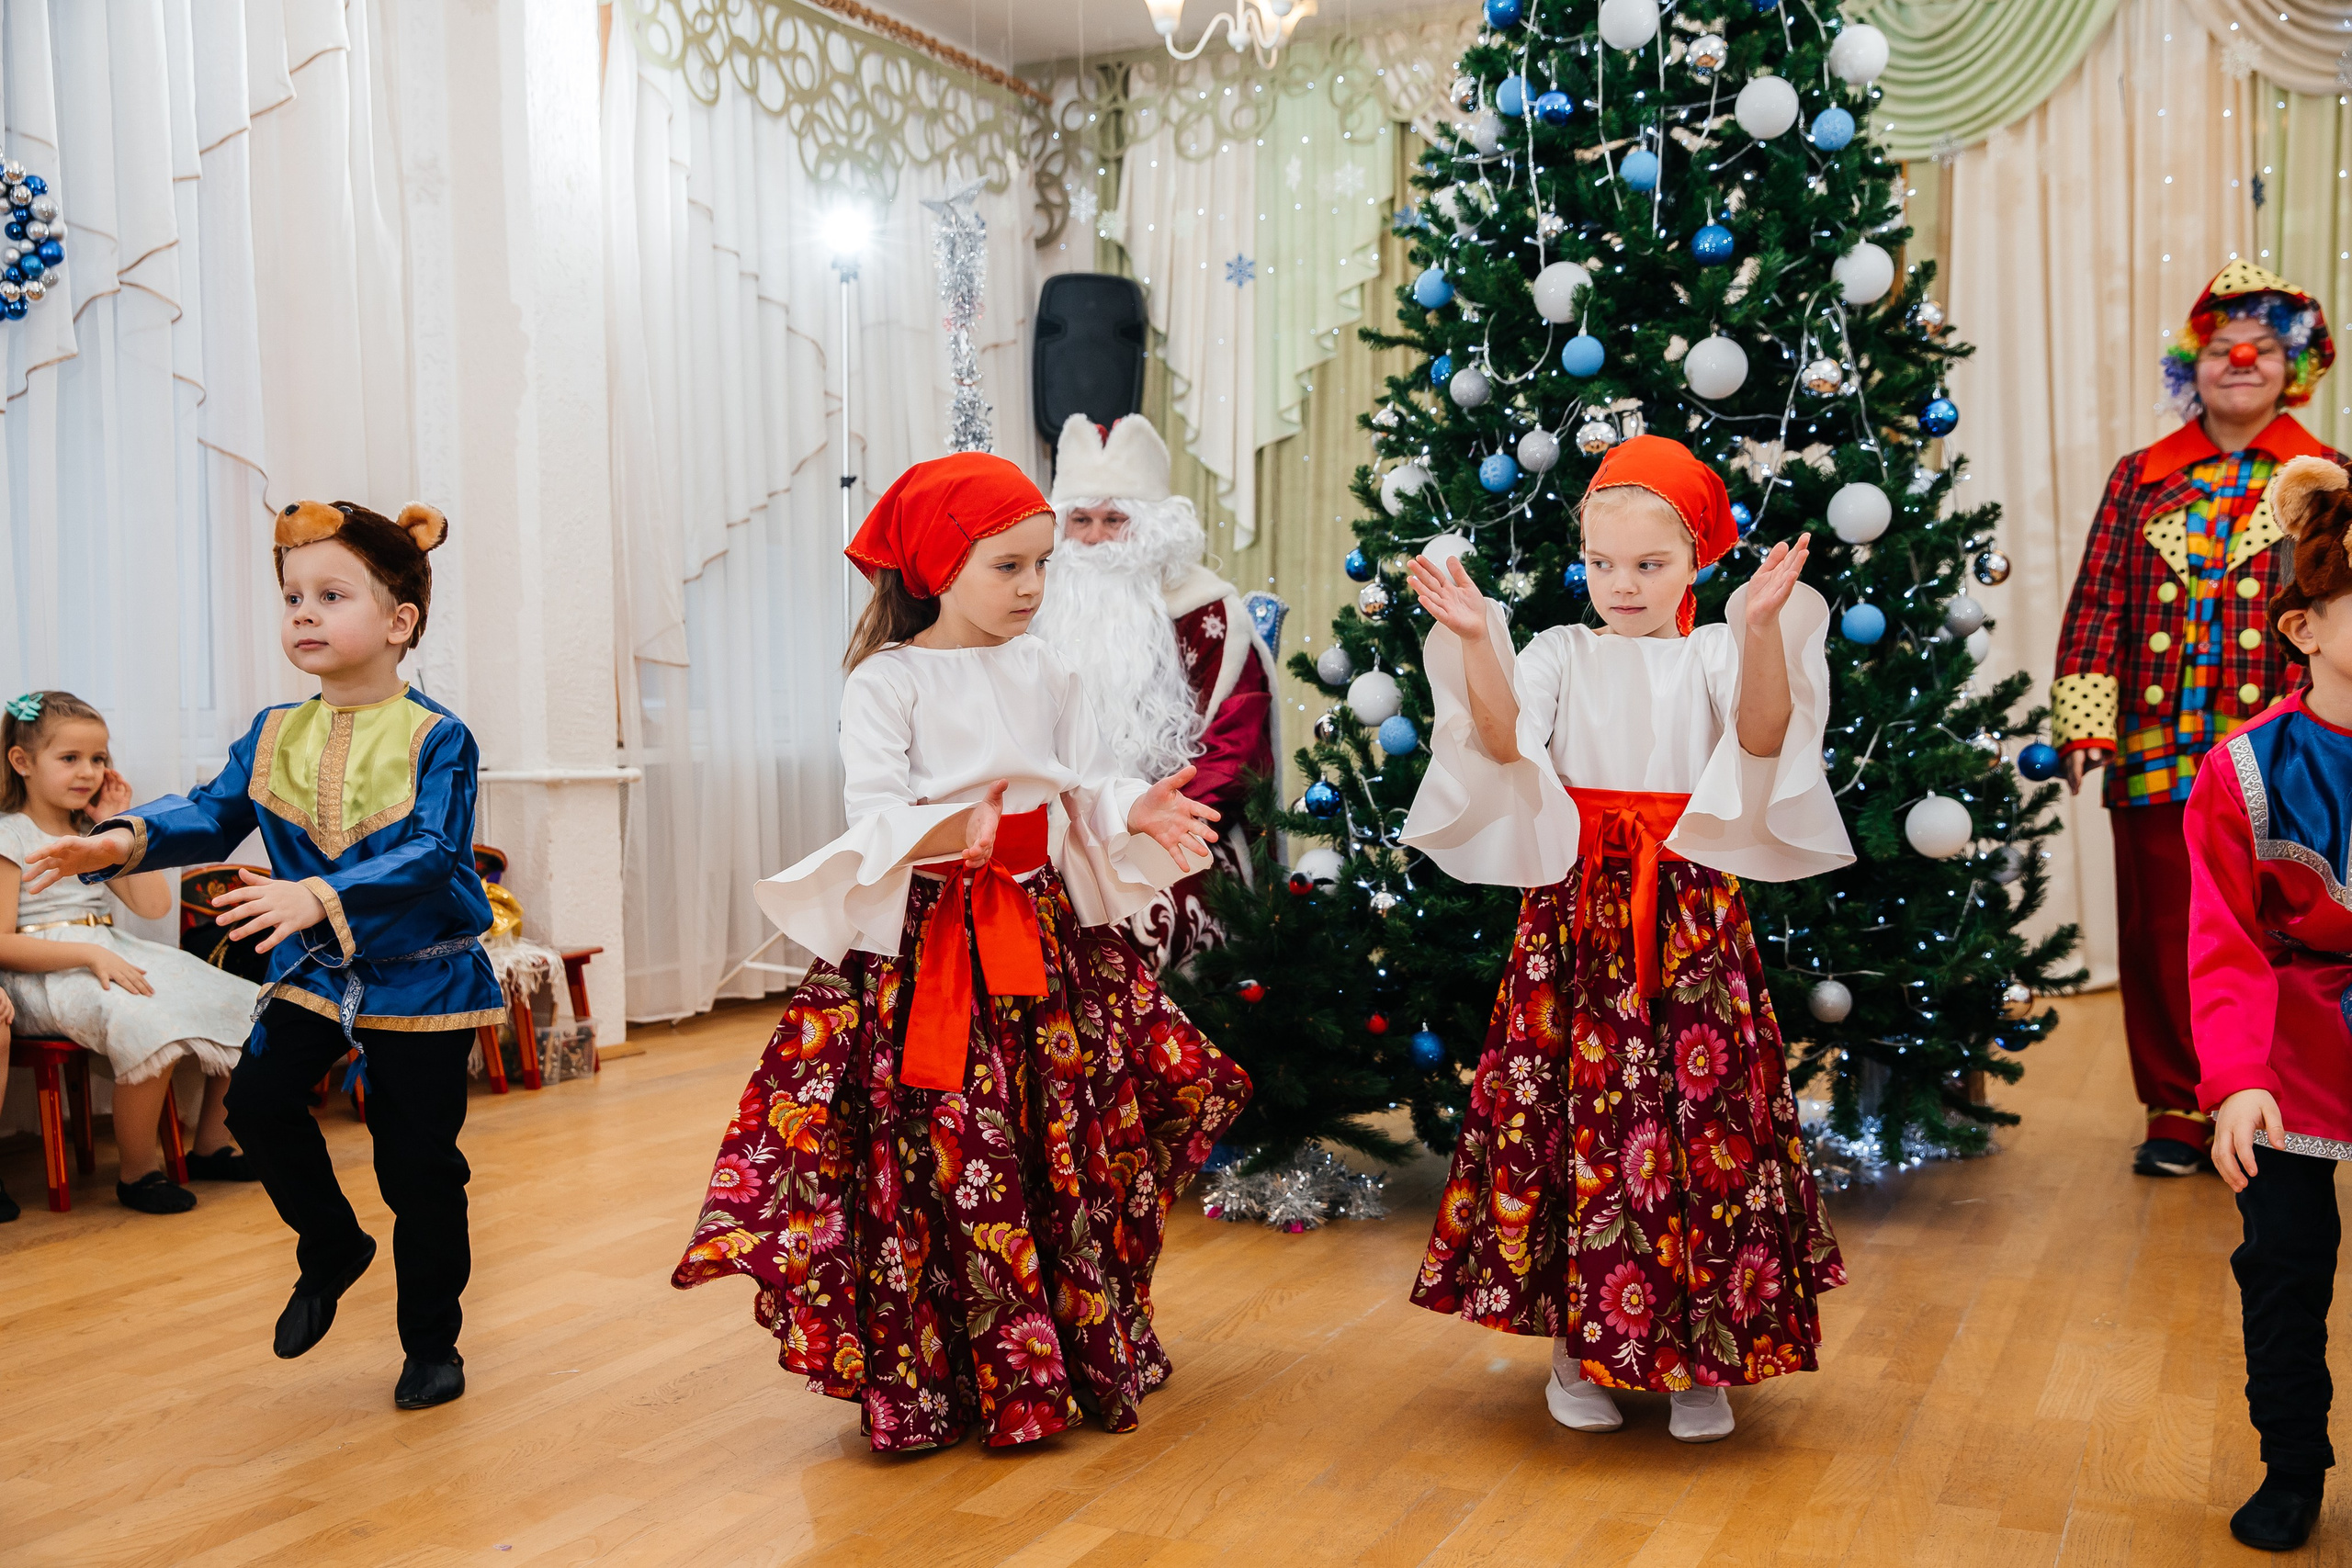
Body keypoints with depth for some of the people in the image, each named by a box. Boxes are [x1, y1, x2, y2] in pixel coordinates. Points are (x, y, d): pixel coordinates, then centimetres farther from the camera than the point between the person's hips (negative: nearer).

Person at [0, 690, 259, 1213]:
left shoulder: (95, 835, 19)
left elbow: (155, 905, 9)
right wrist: (90, 955, -23)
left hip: (112, 958, 8)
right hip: (45, 974, -8)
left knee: (239, 1007, -6)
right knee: (147, 1023, -36)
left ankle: (211, 1144, 8)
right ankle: (138, 1172, -18)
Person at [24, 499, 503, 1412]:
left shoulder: (435, 740, -16)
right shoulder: (274, 736, 1)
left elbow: (430, 854, -27)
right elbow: (216, 814, -4)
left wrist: (321, 896, -41)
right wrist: (127, 839, -25)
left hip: (422, 975, -5)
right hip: (314, 968, 5)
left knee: (418, 1163, 2)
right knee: (258, 1100, -11)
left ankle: (431, 1340, 20)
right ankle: (331, 1247, 18)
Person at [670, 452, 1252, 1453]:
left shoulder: (1045, 674, 9)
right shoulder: (887, 682, -7)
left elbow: (1088, 786, 7)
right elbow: (873, 816, -15)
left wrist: (1136, 810, -14)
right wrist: (947, 831, -34)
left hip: (1047, 932, 5)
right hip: (923, 940, -5)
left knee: (1069, 1150, 10)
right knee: (939, 1159, -3)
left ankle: (1085, 1356, 27)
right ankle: (930, 1383, 12)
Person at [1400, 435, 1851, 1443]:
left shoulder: (1717, 655, 4)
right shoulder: (1561, 654, 6)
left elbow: (1762, 736, -17)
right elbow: (1501, 739, -13)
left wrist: (1763, 629, -32)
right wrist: (1476, 639, -27)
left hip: (1690, 915, 0)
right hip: (1578, 911, 0)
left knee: (1703, 1118, 1)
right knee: (1575, 1117, 2)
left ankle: (1701, 1359, 17)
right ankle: (1578, 1345, 19)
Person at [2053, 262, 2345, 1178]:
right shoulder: (2139, 481, 10)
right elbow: (2099, 604, 5)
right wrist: (2084, 720, -4)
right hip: (2154, 755, 1)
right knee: (2163, 938, 5)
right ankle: (2178, 1108, 17)